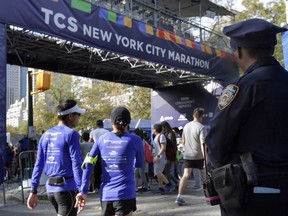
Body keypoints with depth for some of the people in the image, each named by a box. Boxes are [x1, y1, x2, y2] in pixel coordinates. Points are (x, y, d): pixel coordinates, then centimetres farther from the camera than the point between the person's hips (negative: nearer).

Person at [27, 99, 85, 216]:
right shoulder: (71, 134, -10)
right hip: (67, 188, -7)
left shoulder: (46, 135, 10)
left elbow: (38, 165, 9)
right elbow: (76, 164, -15)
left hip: (50, 188, 7)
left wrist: (33, 191, 12)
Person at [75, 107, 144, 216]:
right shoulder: (135, 140, -1)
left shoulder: (102, 139, 6)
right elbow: (140, 164, 14)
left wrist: (83, 191, -2)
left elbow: (88, 164, -2)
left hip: (105, 195, 4)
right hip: (125, 194, -4)